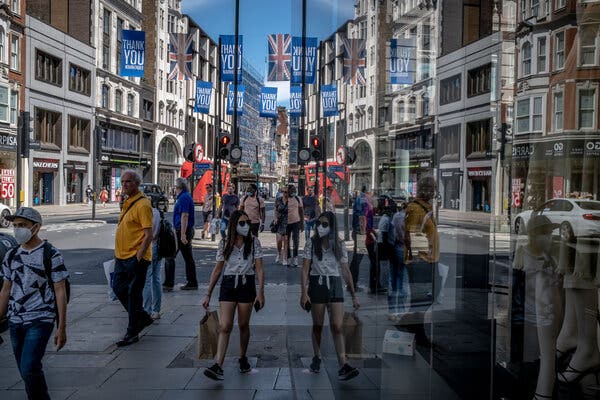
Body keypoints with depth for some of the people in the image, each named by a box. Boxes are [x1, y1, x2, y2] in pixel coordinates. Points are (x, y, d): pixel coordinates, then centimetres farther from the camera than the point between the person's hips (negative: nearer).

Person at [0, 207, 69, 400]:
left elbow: (60, 291, -8)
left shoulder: (50, 254, -8)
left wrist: (62, 327, -10)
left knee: (29, 368, -15)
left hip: (40, 320, -6)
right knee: (25, 371, 11)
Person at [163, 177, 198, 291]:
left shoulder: (183, 198, -15)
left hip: (182, 231, -10)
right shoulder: (187, 196, 16)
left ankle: (168, 284, -3)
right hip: (188, 230, 10)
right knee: (188, 258, 11)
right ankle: (192, 283, 15)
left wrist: (182, 234, -26)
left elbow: (184, 216, -22)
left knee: (170, 257, -5)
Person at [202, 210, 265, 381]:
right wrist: (208, 294, 6)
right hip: (228, 285, 0)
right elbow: (217, 270, 8)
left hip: (247, 285, 0)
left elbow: (259, 269, -1)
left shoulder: (254, 242, 0)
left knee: (243, 325, 9)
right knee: (225, 326, -9)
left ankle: (243, 358, 29)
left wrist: (261, 292, -10)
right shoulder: (224, 243, 3)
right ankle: (218, 366, -14)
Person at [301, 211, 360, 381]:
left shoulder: (339, 245, 5)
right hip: (317, 285, -1)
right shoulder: (311, 244, 1)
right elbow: (305, 268, -3)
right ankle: (317, 357, 28)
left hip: (335, 286, 1)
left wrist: (354, 295, 7)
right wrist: (304, 292, -13)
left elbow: (346, 271, 8)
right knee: (317, 325, 8)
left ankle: (343, 366, -15)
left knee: (338, 326, -9)